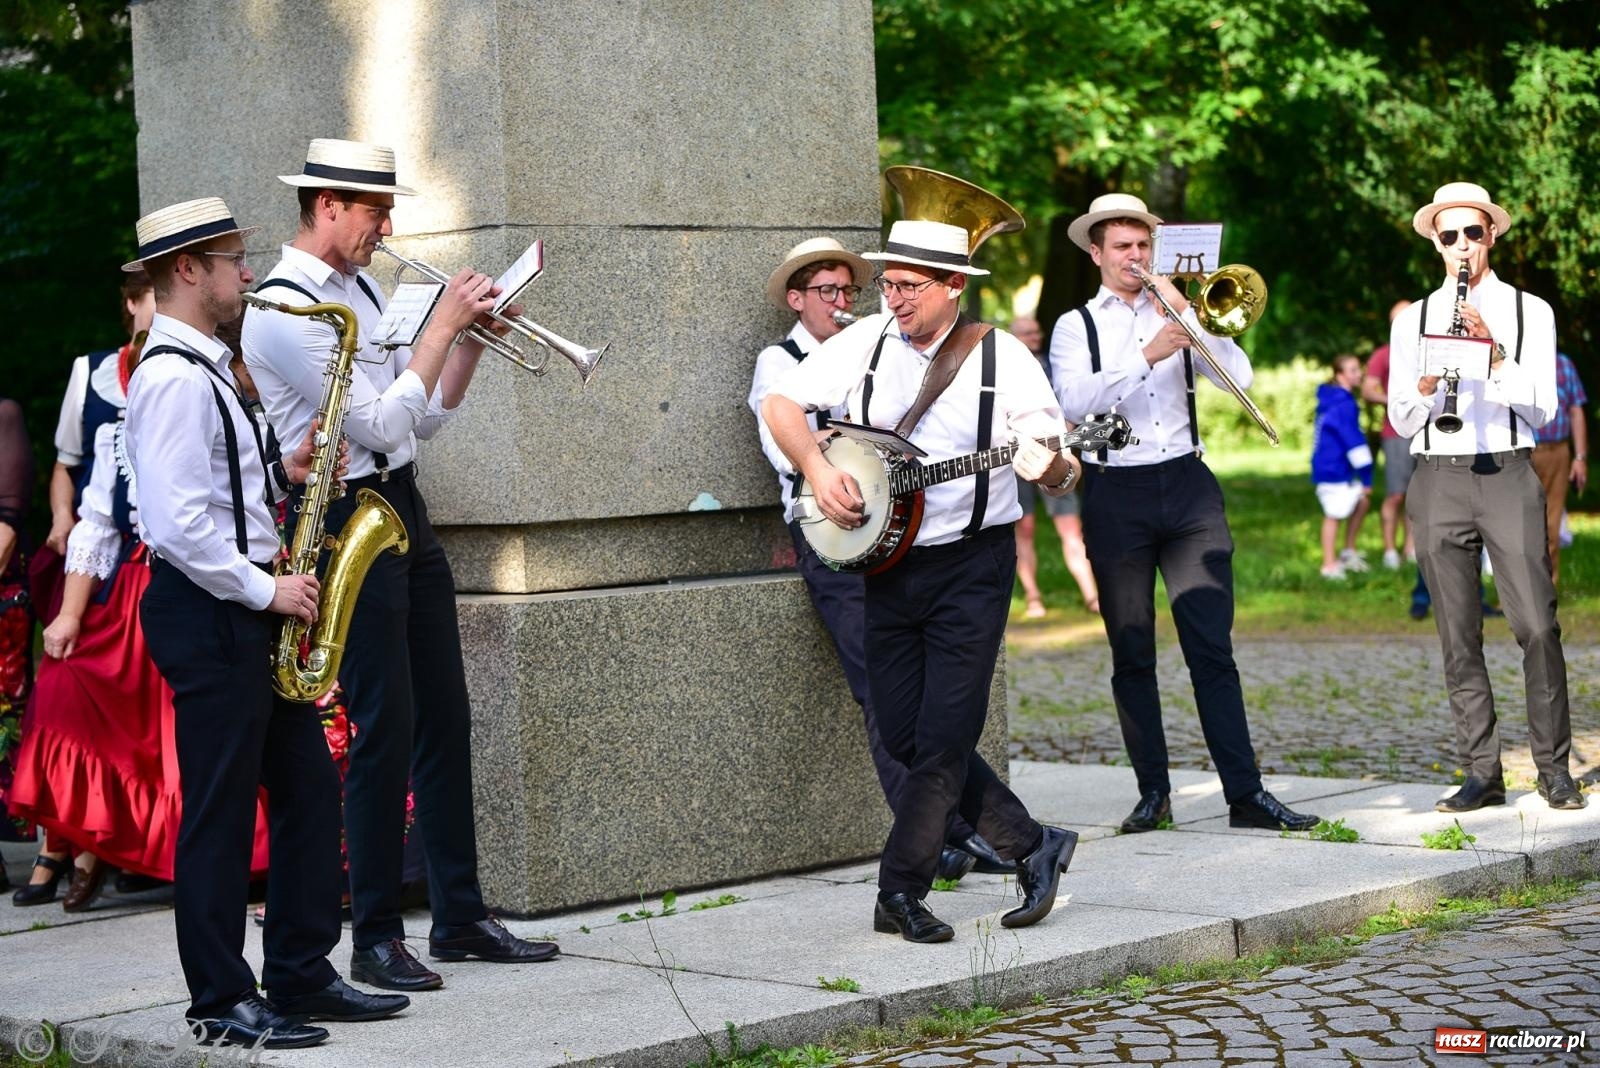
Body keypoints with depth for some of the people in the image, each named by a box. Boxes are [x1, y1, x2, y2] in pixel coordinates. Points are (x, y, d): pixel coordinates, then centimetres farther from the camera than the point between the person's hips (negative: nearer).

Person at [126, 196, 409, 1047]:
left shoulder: (204, 369, 16)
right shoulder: (173, 378, -17)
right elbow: (176, 524, -24)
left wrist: (283, 472, 8)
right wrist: (264, 590, -18)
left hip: (243, 610, 10)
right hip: (205, 616, -10)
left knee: (308, 789, 12)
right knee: (220, 811, -2)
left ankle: (302, 976, 21)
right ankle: (222, 1003, 8)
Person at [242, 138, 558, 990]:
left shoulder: (360, 290, 14)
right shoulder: (283, 307, -13)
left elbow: (426, 417, 16)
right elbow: (382, 422, -19)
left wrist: (472, 338, 3)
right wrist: (443, 324, -13)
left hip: (404, 512, 9)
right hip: (346, 521, -9)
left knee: (444, 718, 9)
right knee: (385, 725, -7)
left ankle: (460, 917, 17)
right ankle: (376, 936, 2)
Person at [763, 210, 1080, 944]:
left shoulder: (1002, 358, -7)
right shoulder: (864, 343, 2)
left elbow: (1059, 473, -7)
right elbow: (781, 403, 6)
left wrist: (1051, 466, -31)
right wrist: (818, 469, -10)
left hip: (971, 564, -4)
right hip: (887, 562, 4)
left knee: (945, 736, -7)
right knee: (905, 736, 5)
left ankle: (900, 894, 4)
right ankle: (1030, 846, 18)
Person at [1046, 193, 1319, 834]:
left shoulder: (1179, 315, 15)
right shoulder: (1076, 326, 7)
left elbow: (1238, 377, 1)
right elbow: (1074, 400, -12)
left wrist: (1187, 314, -7)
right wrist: (1148, 355, -21)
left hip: (1187, 487, 1)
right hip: (1116, 495, -1)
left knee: (1211, 647, -4)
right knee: (1132, 655, 3)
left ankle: (1245, 793, -5)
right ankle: (1153, 792, 10)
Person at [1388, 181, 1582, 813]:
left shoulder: (1529, 311, 8)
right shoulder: (1413, 321, 12)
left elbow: (1541, 407, 0)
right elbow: (1401, 420, 9)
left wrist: (1494, 354, -13)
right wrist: (1426, 386, -11)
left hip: (1508, 475, -2)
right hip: (1437, 481, 2)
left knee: (1537, 626, -9)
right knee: (1458, 636, 1)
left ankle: (1554, 767, 2)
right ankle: (1481, 773, 6)